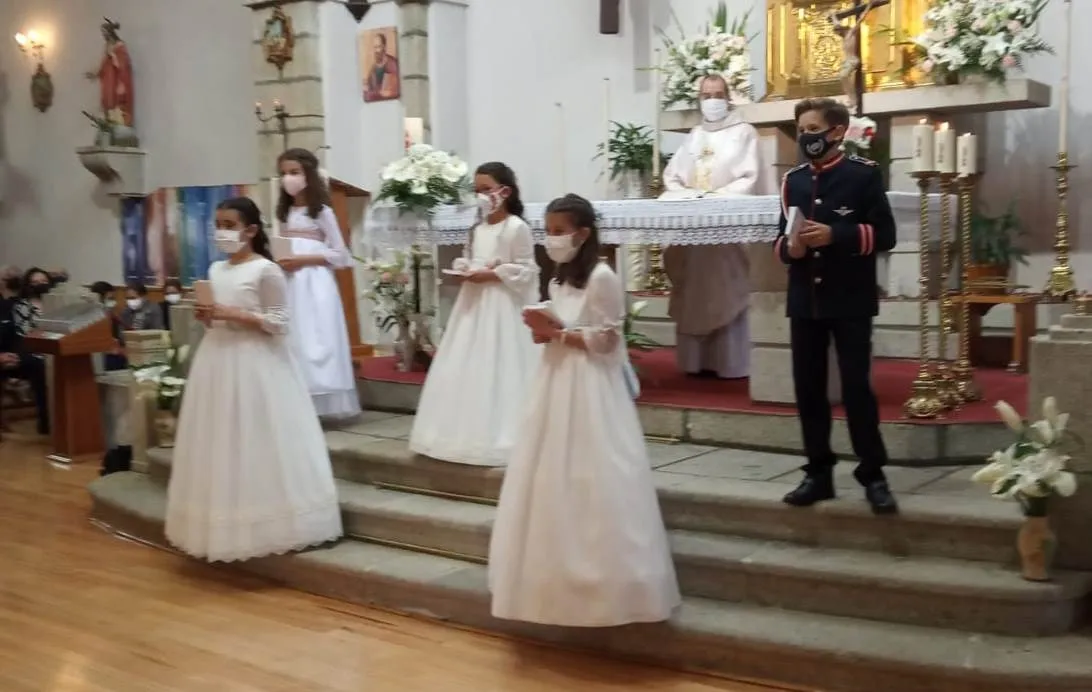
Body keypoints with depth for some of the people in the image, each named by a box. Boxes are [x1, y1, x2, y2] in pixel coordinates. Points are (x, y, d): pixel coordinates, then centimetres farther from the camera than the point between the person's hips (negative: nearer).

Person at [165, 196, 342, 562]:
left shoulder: (266, 270, -10)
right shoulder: (216, 269, 12)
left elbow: (278, 324, -13)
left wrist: (232, 314, -19)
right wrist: (206, 316, 0)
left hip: (255, 364, -7)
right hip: (218, 361, 7)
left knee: (257, 445, -4)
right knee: (221, 445, 9)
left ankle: (266, 526, 4)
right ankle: (226, 528, 17)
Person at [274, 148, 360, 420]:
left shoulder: (321, 211, -1)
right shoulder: (285, 213, 15)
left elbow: (341, 255, -4)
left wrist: (303, 260, -13)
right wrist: (280, 262, -3)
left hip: (314, 283, -5)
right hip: (289, 283, 5)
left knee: (315, 340, -8)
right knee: (293, 341, 1)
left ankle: (316, 405, -7)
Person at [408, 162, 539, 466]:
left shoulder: (516, 227, -10)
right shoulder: (477, 229, 13)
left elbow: (525, 271, -12)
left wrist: (489, 275, -17)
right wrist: (463, 269, -1)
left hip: (502, 308, -8)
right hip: (474, 304, 8)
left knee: (498, 374, -5)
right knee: (466, 371, 9)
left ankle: (498, 438, 3)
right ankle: (468, 435, 18)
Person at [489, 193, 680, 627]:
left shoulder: (602, 277, -12)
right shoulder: (558, 282, 14)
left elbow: (606, 340, -14)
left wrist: (559, 333, -14)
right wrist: (545, 332, 0)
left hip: (590, 392, -8)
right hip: (557, 387, 9)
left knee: (592, 488, -6)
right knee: (552, 486, 10)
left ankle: (607, 581, 4)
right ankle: (561, 575, 20)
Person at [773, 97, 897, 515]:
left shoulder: (864, 174, -3)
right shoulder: (792, 181, 11)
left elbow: (884, 235, -8)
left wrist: (836, 235, -20)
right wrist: (789, 247, -9)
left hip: (850, 300, -5)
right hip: (804, 300, 5)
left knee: (857, 387, -4)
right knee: (808, 388, 7)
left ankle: (873, 476, 7)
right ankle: (818, 473, 17)